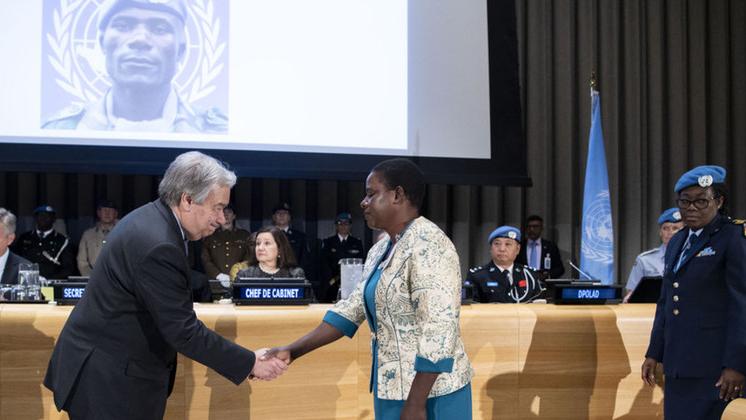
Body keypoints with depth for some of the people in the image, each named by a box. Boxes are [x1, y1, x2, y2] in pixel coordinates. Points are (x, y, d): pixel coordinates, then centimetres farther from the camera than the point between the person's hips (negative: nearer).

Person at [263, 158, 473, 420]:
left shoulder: (428, 246, -17)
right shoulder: (381, 250, 11)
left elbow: (438, 331, -23)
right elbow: (352, 309, 12)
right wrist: (292, 351, 4)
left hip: (428, 393, -9)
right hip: (394, 388, 9)